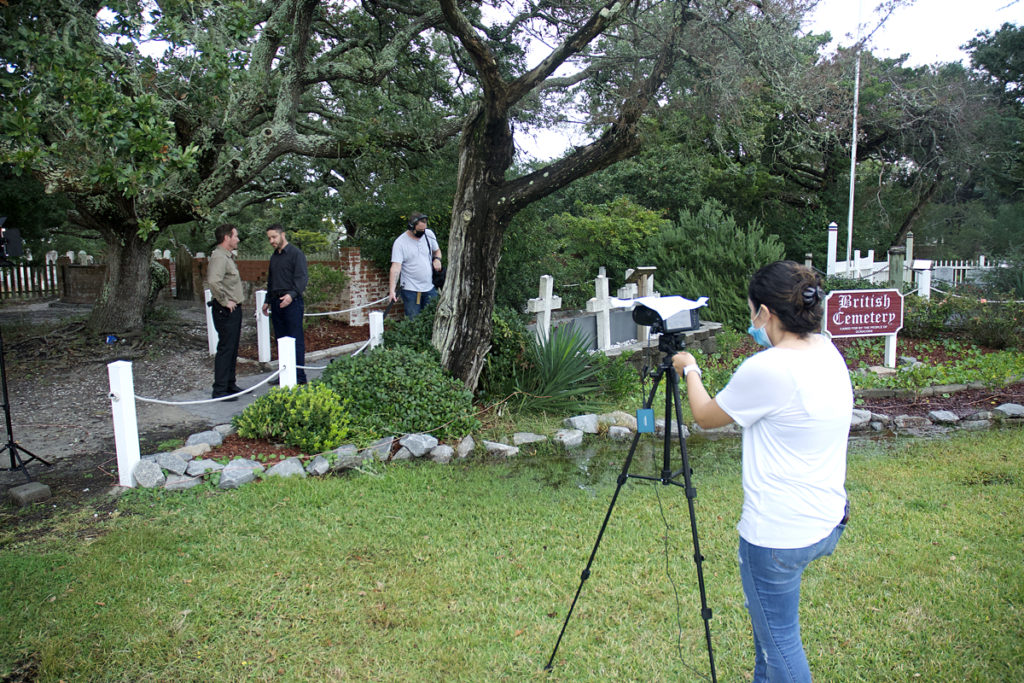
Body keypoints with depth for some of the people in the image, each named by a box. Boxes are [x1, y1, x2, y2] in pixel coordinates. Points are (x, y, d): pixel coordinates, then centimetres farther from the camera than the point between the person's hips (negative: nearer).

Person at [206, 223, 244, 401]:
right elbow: (213, 281, -32)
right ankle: (220, 390, -1)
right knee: (225, 349, -6)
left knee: (232, 349, 16)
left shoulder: (228, 256, 17)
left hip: (234, 309, 10)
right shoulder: (219, 257, -17)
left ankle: (230, 384, 25)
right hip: (226, 311, -10)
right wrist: (225, 301, -23)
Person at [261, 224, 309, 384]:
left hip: (292, 303, -8)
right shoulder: (274, 256, 19)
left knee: (296, 340, -5)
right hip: (276, 303, 8)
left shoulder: (296, 253, -6)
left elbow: (302, 278, -15)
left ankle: (299, 376, -1)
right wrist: (268, 301, 24)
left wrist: (292, 294, -28)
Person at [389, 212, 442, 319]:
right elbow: (395, 267, -19)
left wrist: (437, 258, -4)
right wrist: (392, 290, -28)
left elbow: (437, 250, 21)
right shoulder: (400, 243, -12)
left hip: (430, 287, 4)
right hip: (410, 290, -4)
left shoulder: (429, 234, 3)